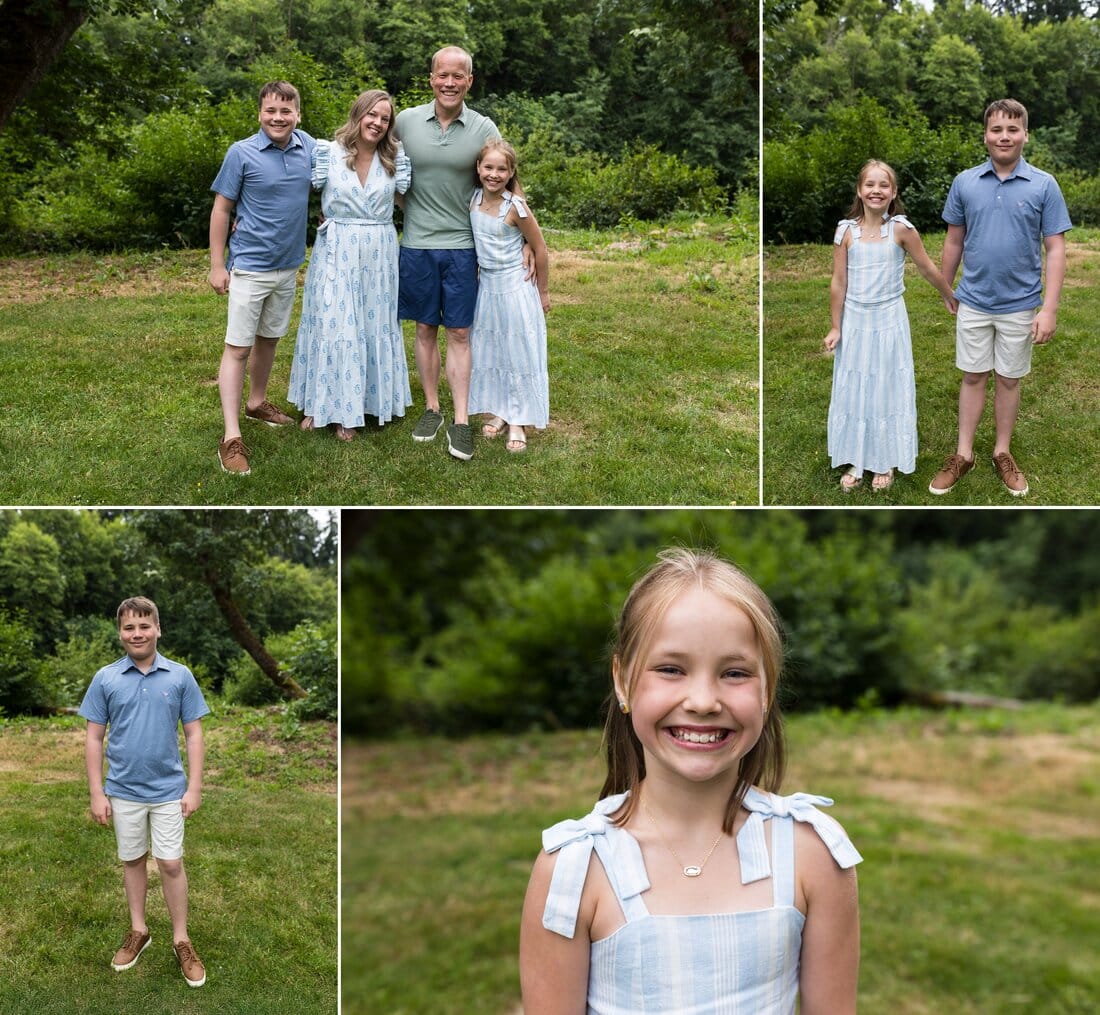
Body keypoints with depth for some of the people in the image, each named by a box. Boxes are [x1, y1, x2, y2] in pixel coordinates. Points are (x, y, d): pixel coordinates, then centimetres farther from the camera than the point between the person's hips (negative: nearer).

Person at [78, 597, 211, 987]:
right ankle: (138, 931, 31)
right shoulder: (105, 679, -4)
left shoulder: (180, 676, -6)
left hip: (168, 791, -1)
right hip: (123, 792, 1)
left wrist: (194, 788, -6)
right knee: (132, 861, 15)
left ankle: (181, 940, 15)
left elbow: (193, 734, -2)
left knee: (171, 864, 2)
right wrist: (96, 793, -4)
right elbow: (94, 737, 0)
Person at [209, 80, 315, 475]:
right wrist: (217, 265, -9)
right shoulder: (241, 153, -12)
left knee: (269, 338, 20)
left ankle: (257, 402, 40)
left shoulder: (309, 147, 0)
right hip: (250, 266, -5)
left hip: (289, 265, 5)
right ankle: (231, 438, -6)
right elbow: (221, 209, -8)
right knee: (237, 347, -5)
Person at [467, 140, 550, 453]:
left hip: (514, 288, -6)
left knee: (519, 354, 3)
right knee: (489, 352, 13)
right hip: (485, 286, 6)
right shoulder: (473, 201, -2)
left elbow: (540, 250, -9)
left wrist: (542, 292, -2)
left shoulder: (515, 207, -17)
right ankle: (500, 412, 27)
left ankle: (518, 423, 12)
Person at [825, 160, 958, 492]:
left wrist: (949, 296, 13)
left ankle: (886, 462, 22)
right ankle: (856, 462, 22)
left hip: (889, 321, -1)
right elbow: (838, 283, -2)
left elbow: (928, 268, 2)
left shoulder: (901, 229, -9)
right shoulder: (846, 231, -5)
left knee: (888, 391, 8)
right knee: (853, 392, 9)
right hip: (855, 321, 1)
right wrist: (835, 327, 0)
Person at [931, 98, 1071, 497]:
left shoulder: (1044, 185, -8)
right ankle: (963, 454, 20)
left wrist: (1049, 309, -13)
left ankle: (1003, 453, 26)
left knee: (1008, 380, 11)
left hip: (1020, 306, -1)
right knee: (973, 377, 10)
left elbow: (1055, 249, -7)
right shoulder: (965, 182, -2)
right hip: (973, 303, 1)